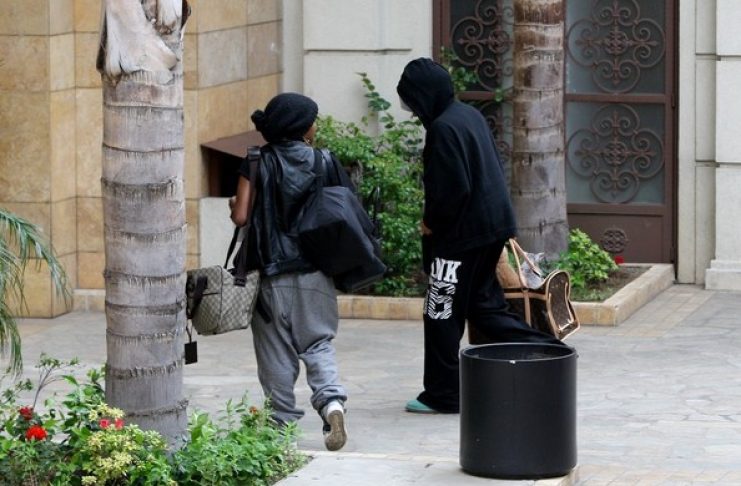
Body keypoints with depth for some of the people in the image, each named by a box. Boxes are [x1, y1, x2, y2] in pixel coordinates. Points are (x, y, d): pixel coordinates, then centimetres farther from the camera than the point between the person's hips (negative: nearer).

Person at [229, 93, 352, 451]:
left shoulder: (257, 163, -5)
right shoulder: (324, 162, -2)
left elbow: (241, 217, -8)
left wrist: (234, 205, 14)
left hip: (272, 271, -1)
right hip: (316, 271, 1)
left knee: (276, 351, 9)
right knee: (318, 343, 8)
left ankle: (284, 421, 12)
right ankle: (331, 401, -15)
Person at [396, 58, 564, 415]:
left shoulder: (443, 128, -20)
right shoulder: (470, 115, 10)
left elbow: (453, 188, -25)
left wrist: (431, 222, -8)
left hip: (460, 235, -9)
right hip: (493, 225, 9)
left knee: (441, 312, 3)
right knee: (482, 304, 18)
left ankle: (442, 394, 11)